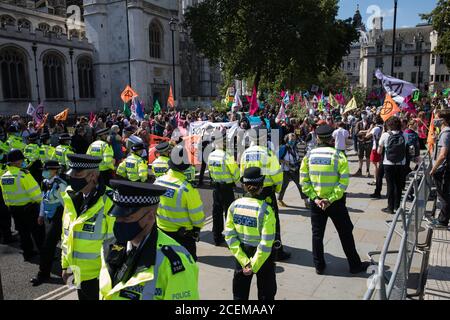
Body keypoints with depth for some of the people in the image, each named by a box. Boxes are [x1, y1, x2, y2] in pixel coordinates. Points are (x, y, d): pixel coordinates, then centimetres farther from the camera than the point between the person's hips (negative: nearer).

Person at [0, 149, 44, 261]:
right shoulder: (23, 174, -22)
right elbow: (34, 191, -20)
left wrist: (10, 206, 22)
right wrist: (39, 200, -2)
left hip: (13, 209, 6)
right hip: (29, 208, -6)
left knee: (23, 232, 18)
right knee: (38, 232, 6)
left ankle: (28, 253, 27)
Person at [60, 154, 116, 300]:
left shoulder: (109, 202, -20)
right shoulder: (72, 198, 2)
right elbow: (66, 235, 12)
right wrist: (66, 266, 13)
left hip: (100, 277, -6)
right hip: (79, 275, 7)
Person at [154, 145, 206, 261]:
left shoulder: (158, 181, -8)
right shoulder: (187, 188, -26)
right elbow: (196, 212, -17)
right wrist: (198, 227, 3)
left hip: (162, 228, 6)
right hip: (183, 233, -5)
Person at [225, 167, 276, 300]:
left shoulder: (234, 205, -11)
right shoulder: (266, 210, -21)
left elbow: (230, 236, -11)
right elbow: (266, 243, -22)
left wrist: (244, 260, -10)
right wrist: (254, 265, -13)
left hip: (242, 255, 3)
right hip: (264, 258, -3)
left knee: (240, 294, 22)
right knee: (266, 294, 19)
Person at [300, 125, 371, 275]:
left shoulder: (309, 156, -4)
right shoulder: (339, 156, -12)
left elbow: (304, 180, -7)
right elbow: (343, 182, -18)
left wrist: (314, 197, -9)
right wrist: (331, 199, -17)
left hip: (316, 202, 2)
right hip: (335, 202, -2)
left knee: (317, 233, 14)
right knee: (345, 233, 13)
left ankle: (319, 266, 22)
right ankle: (355, 265, 25)